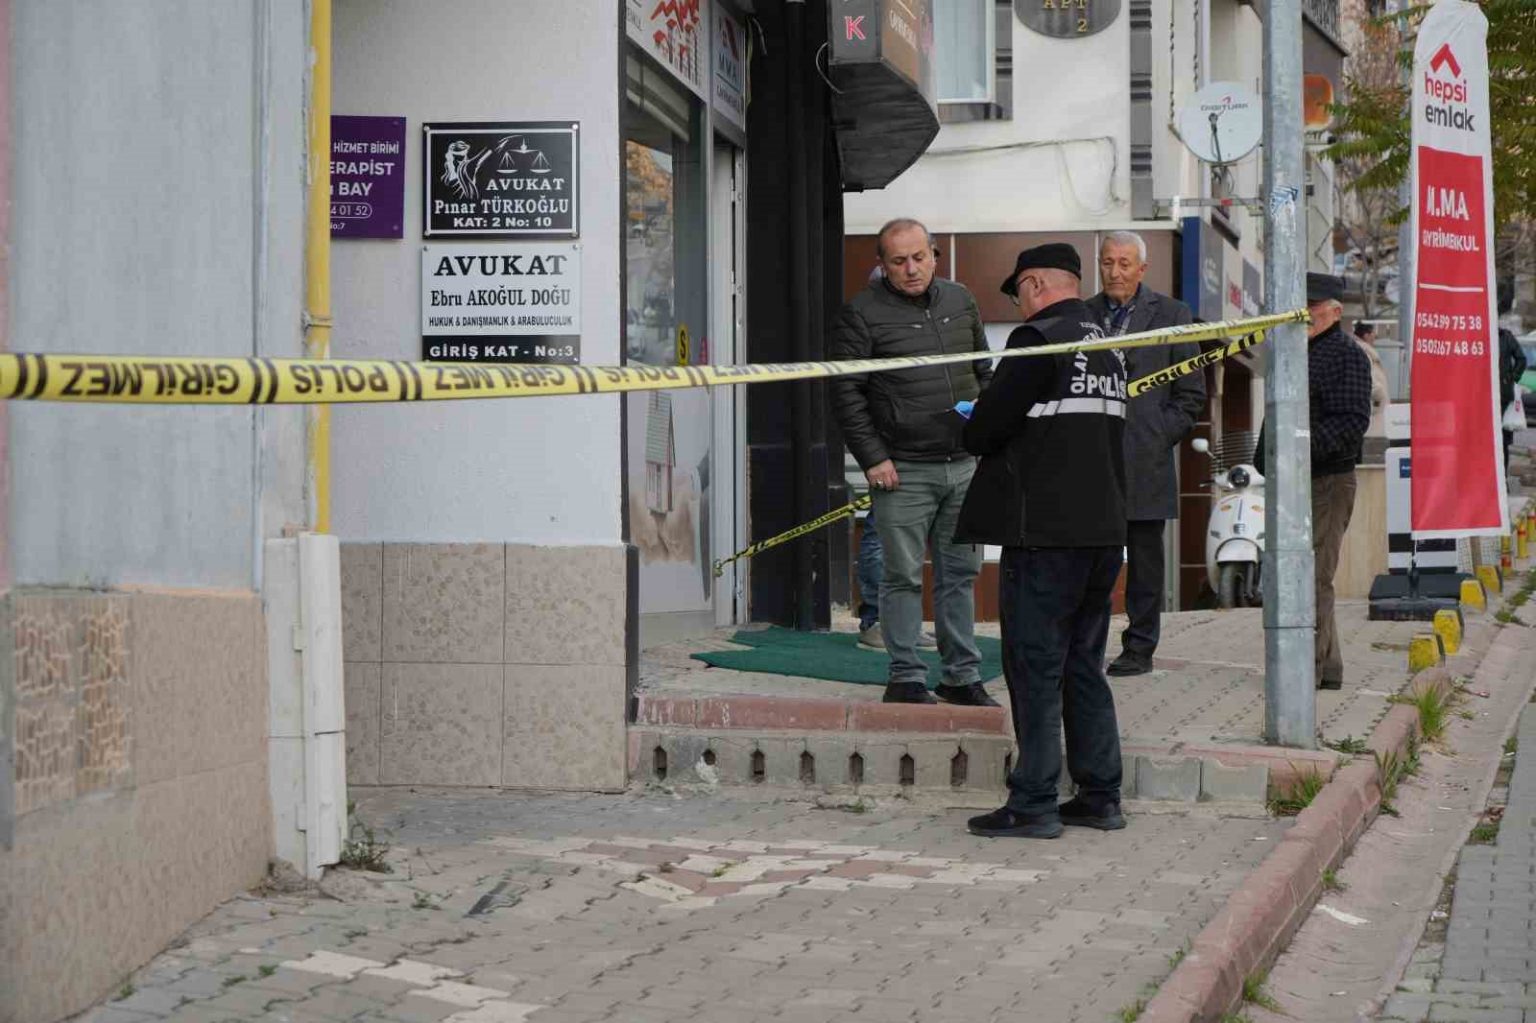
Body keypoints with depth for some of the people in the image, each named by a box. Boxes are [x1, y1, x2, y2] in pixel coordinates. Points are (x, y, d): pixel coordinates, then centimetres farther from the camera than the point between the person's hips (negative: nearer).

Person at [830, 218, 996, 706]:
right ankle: (906, 678, 8)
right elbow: (845, 392, -6)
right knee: (903, 577, 0)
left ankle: (962, 676, 18)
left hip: (963, 464, 5)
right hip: (902, 469, -5)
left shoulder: (960, 302, 12)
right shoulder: (862, 314, -5)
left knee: (961, 574, 9)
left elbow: (983, 372, 21)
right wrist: (872, 459, -11)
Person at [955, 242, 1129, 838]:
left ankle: (1034, 804, -1)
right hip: (1103, 527, 8)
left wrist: (972, 435, 10)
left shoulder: (1038, 339, -11)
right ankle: (1100, 796, 17)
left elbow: (987, 426, -14)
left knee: (1035, 667, -3)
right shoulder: (1110, 346, 13)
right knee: (1084, 666, 14)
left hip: (1045, 530, -8)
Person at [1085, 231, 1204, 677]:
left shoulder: (1171, 315, 4)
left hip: (1144, 462, -2)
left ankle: (1139, 649, 10)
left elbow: (1191, 394, 4)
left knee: (1145, 561, 3)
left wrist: (1159, 438, -5)